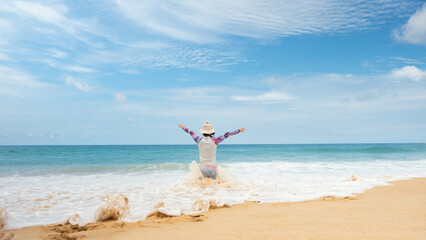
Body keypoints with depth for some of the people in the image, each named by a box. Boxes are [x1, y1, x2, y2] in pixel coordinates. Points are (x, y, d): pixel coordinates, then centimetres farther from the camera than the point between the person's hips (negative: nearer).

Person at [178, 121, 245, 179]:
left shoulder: (199, 140, -3)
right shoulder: (215, 141, -8)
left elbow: (191, 132, 14)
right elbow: (226, 135, 2)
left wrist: (183, 127, 31)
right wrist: (239, 130, 12)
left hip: (203, 167, 2)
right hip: (212, 167, -2)